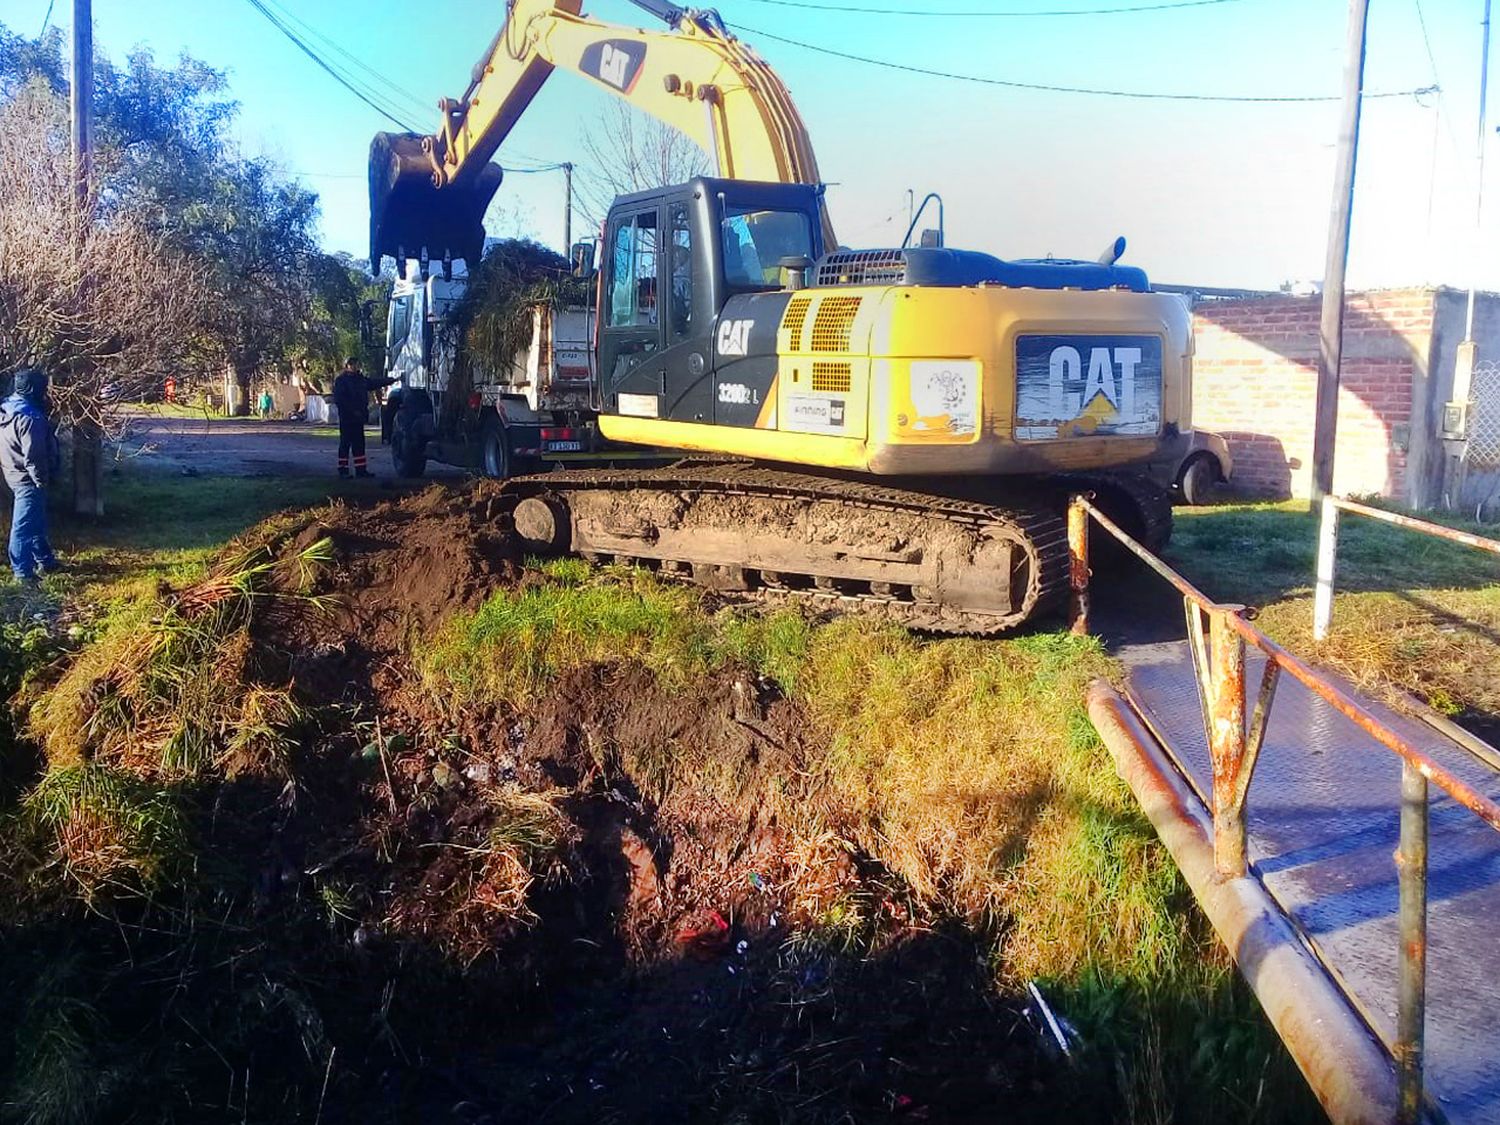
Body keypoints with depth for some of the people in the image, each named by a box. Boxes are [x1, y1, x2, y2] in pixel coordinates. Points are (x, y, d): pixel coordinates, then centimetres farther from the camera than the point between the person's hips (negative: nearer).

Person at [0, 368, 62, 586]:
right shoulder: (30, 418, -24)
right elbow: (33, 456, -24)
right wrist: (41, 479, -15)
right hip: (28, 479, -10)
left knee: (36, 521, 21)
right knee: (25, 525, -2)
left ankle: (45, 560, 34)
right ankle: (22, 571, 4)